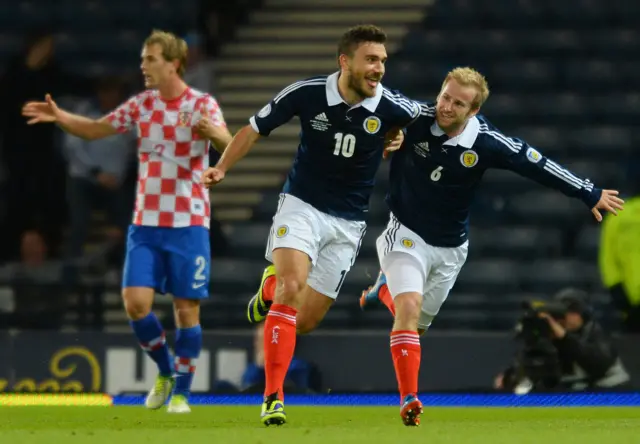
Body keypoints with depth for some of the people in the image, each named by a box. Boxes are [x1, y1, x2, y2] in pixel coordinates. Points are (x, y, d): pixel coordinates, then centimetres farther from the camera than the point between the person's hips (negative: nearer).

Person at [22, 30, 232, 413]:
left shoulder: (202, 105, -7)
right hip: (146, 223, 4)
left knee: (186, 308, -1)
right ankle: (165, 372, 15)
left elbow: (227, 142, -24)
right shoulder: (141, 104, 6)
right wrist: (60, 117, -4)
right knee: (136, 301, -8)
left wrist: (211, 132, -47)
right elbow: (95, 129, 14)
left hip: (188, 223, -4)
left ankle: (181, 392, 12)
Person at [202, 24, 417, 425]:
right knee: (292, 287, -26)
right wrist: (222, 167, -11)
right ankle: (273, 397, -20)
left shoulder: (392, 107, -13)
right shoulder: (307, 93, -15)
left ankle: (271, 287, 40)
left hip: (348, 222, 2)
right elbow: (256, 128, -1)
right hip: (302, 205, -2)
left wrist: (396, 139, -1)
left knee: (305, 321, 3)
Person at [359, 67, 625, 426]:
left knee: (415, 326, 12)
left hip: (450, 248, 2)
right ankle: (409, 398, -20)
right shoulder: (413, 119, -20)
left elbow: (538, 166, -9)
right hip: (407, 235, -2)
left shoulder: (487, 143, -18)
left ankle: (385, 290, 46)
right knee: (409, 308, -23)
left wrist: (591, 195, -1)